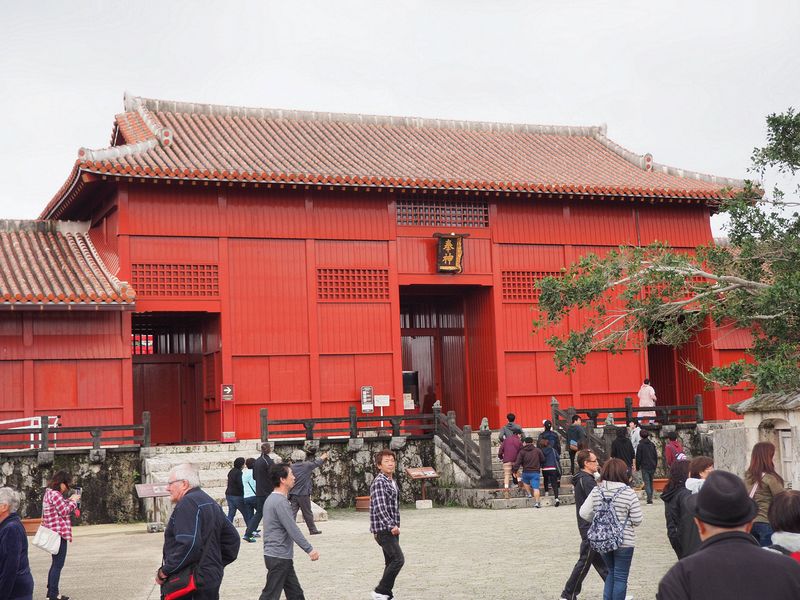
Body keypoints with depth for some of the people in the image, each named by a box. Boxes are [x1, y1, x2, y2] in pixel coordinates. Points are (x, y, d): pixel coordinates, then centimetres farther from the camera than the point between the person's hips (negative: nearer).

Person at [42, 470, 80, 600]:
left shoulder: (49, 492, 15)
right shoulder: (55, 494, -16)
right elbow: (64, 512, -16)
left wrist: (70, 500, 10)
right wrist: (73, 501, -4)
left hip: (54, 533, 11)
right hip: (59, 532, -11)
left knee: (55, 563, 18)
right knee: (58, 564, -5)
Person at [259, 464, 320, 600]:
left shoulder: (273, 498, 13)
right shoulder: (280, 502, -19)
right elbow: (293, 530, -21)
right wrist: (309, 549, -18)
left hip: (282, 557, 10)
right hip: (279, 557, -10)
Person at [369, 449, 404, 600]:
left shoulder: (392, 481, 15)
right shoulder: (379, 482, -15)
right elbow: (379, 507, -23)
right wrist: (391, 526, -27)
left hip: (392, 528, 10)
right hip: (383, 529, -10)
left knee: (391, 562, 11)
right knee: (398, 559, -15)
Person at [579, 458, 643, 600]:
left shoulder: (596, 491, -4)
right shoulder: (629, 493, -13)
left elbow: (584, 513, -4)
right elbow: (637, 520, -12)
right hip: (624, 541, -4)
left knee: (611, 572, 22)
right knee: (620, 577, 7)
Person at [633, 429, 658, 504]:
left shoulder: (640, 445, -8)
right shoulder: (652, 444, 6)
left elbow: (638, 458, -7)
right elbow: (656, 456, 12)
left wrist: (637, 467, 2)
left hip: (644, 467, -5)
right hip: (652, 467, 5)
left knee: (647, 483, -5)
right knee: (651, 482, 15)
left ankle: (649, 499, -17)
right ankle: (650, 498, 19)